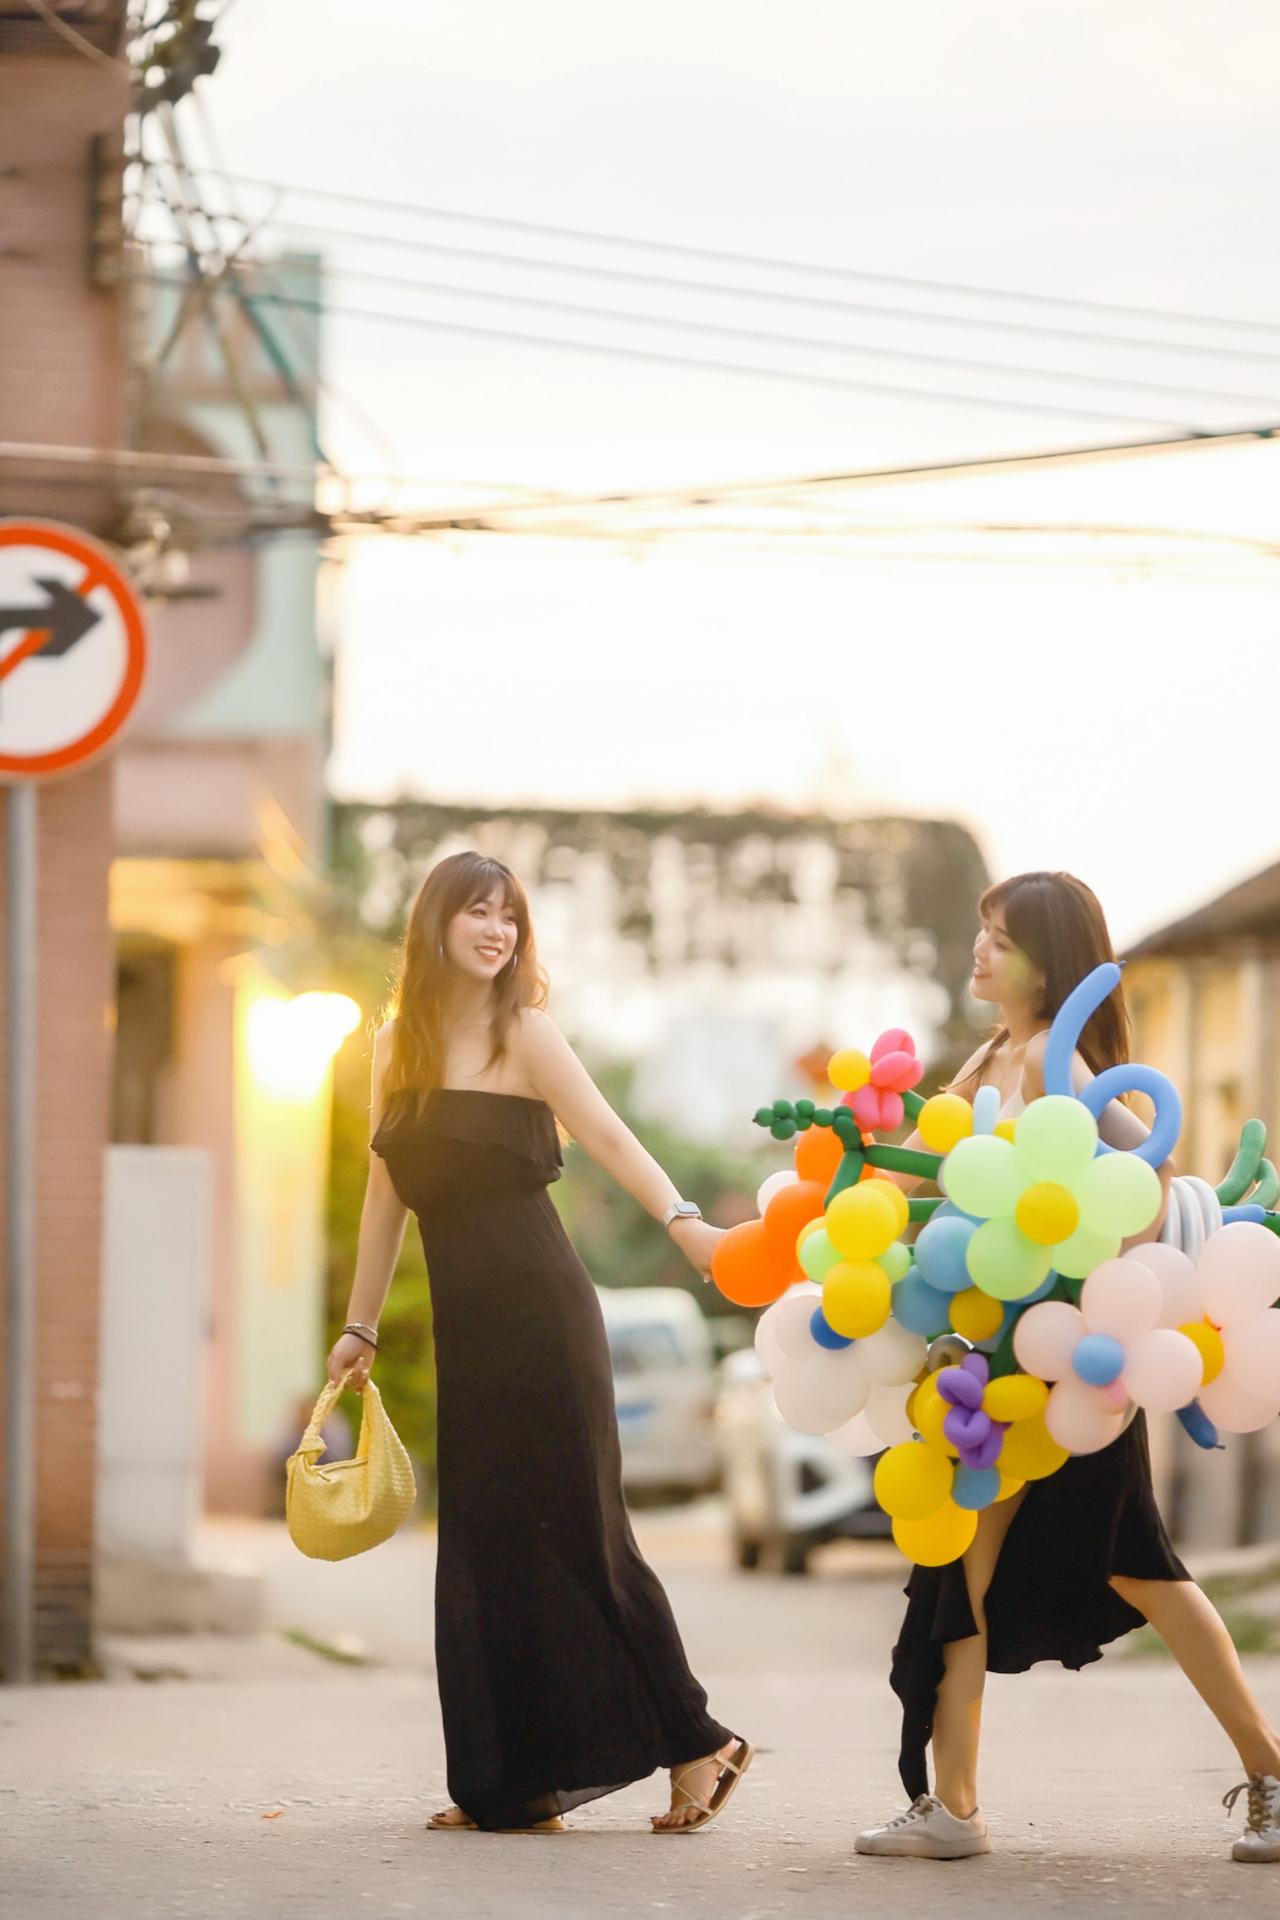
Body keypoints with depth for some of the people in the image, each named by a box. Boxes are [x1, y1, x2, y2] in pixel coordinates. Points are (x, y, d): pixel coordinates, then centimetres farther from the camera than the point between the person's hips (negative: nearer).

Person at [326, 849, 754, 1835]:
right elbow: (387, 1195, 18)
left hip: (539, 1310, -6)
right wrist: (360, 1326, 18)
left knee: (573, 1530, -6)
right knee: (483, 1542, 4)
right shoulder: (398, 1047, 12)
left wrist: (681, 1217, -35)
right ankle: (514, 1783, 8)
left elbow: (608, 1135, -18)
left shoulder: (525, 1033, -4)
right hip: (466, 1325, 6)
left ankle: (695, 1743, 2)